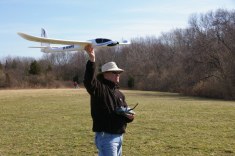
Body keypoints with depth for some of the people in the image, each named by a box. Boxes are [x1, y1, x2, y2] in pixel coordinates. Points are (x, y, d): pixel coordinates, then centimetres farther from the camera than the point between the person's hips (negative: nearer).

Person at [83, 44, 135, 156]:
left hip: (119, 136, 9)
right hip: (106, 136, -9)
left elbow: (126, 111, 25)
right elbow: (88, 81, -30)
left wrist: (129, 116, 1)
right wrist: (92, 59, -40)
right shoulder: (99, 88, -9)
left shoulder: (119, 93, 18)